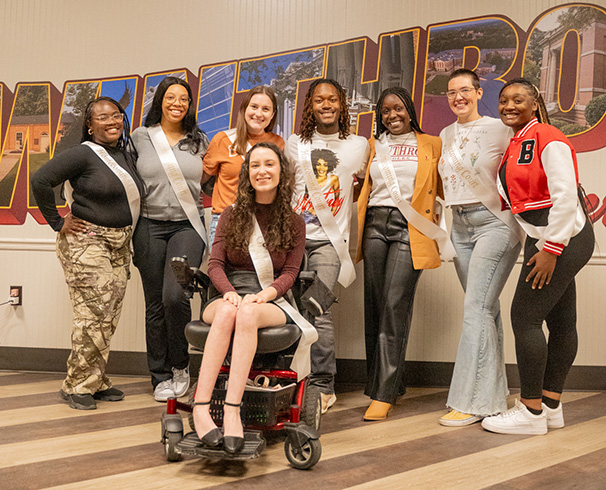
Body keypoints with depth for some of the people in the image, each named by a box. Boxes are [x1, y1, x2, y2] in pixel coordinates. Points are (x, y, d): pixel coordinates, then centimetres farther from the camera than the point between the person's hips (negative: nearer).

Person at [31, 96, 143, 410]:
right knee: (93, 314, -9)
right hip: (86, 242, -7)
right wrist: (58, 223, -11)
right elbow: (40, 181, -16)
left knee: (109, 316, 8)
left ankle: (96, 381, 19)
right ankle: (77, 386, 5)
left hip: (120, 245, 7)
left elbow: (131, 193, 26)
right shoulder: (83, 154, -10)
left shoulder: (128, 154, 10)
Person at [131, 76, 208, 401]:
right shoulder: (140, 137, 7)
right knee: (155, 304, 4)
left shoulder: (199, 141, 10)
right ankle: (160, 376, 17)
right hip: (149, 226, 1)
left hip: (187, 225, 0)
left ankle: (180, 365, 6)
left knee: (175, 295, -18)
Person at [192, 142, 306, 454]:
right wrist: (229, 292, -15)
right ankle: (201, 407, -41)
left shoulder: (293, 223, 12)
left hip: (270, 303, -1)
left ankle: (232, 409, -43)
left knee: (248, 314, -37)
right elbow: (215, 264, 7)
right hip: (227, 296, 1)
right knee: (227, 312, -37)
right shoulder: (231, 215, 16)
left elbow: (289, 273, 4)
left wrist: (263, 295, -17)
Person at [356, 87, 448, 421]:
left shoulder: (431, 145, 12)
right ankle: (388, 383, 13)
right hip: (375, 225, 4)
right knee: (375, 306, 1)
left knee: (395, 305, -13)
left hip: (409, 228, -4)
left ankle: (384, 394, -10)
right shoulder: (373, 146, 21)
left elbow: (444, 187, 14)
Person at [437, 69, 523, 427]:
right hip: (460, 226, 6)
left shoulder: (500, 129, -2)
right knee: (487, 309, 8)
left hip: (496, 223, -6)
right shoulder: (446, 135, 16)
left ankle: (473, 401, -7)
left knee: (476, 308, -12)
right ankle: (495, 394, 16)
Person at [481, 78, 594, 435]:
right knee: (560, 321, 13)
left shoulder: (548, 139, -13)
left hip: (562, 238, -9)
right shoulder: (516, 144, 15)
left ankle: (531, 412, 2)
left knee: (525, 317, -8)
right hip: (544, 240, 9)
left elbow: (565, 196, -20)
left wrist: (551, 249, -21)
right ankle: (551, 407, 21)